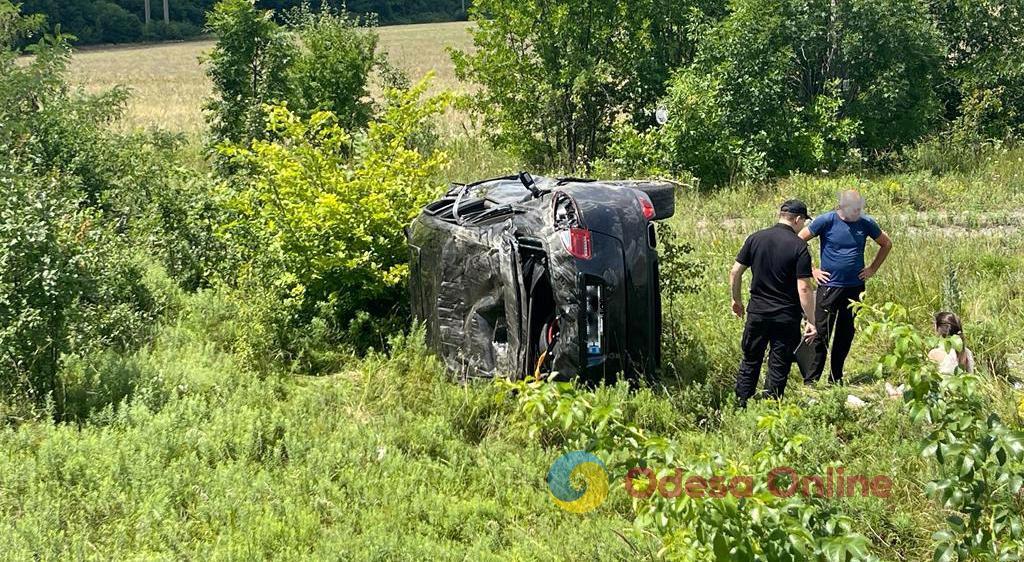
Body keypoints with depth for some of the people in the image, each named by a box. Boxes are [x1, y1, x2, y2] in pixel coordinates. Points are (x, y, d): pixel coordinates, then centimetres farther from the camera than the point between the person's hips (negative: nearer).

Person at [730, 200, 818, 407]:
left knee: (750, 362, 15)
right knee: (779, 367, 7)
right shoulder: (799, 247, -11)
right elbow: (804, 288, -15)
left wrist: (737, 300, 17)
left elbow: (735, 272, 2)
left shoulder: (756, 238, 0)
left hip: (757, 313, 3)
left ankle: (740, 405, 18)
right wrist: (811, 322, -10)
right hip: (786, 317, -3)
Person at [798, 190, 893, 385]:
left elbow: (887, 244, 17)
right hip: (829, 286, -4)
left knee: (846, 335, 10)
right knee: (821, 334, -6)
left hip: (856, 287, 4)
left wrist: (873, 268, 8)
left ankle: (836, 378, 20)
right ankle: (810, 380, -4)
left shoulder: (866, 223, 1)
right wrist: (811, 270, -6)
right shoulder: (826, 221, -9)